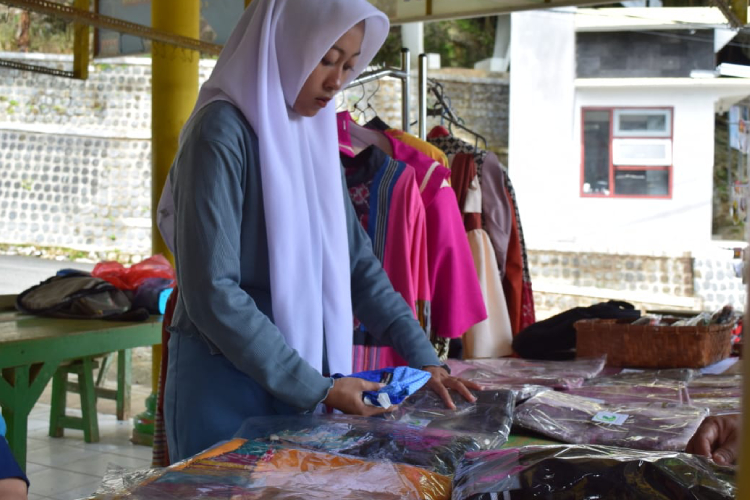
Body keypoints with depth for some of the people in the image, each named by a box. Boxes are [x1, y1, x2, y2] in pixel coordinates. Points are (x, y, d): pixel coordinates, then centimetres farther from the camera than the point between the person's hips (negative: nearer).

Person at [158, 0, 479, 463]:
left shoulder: (316, 134, 7)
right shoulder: (224, 133, -15)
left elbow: (357, 261, 10)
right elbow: (212, 294, -20)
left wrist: (424, 359, 2)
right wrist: (316, 389, -18)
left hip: (301, 386, 7)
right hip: (228, 392, -7)